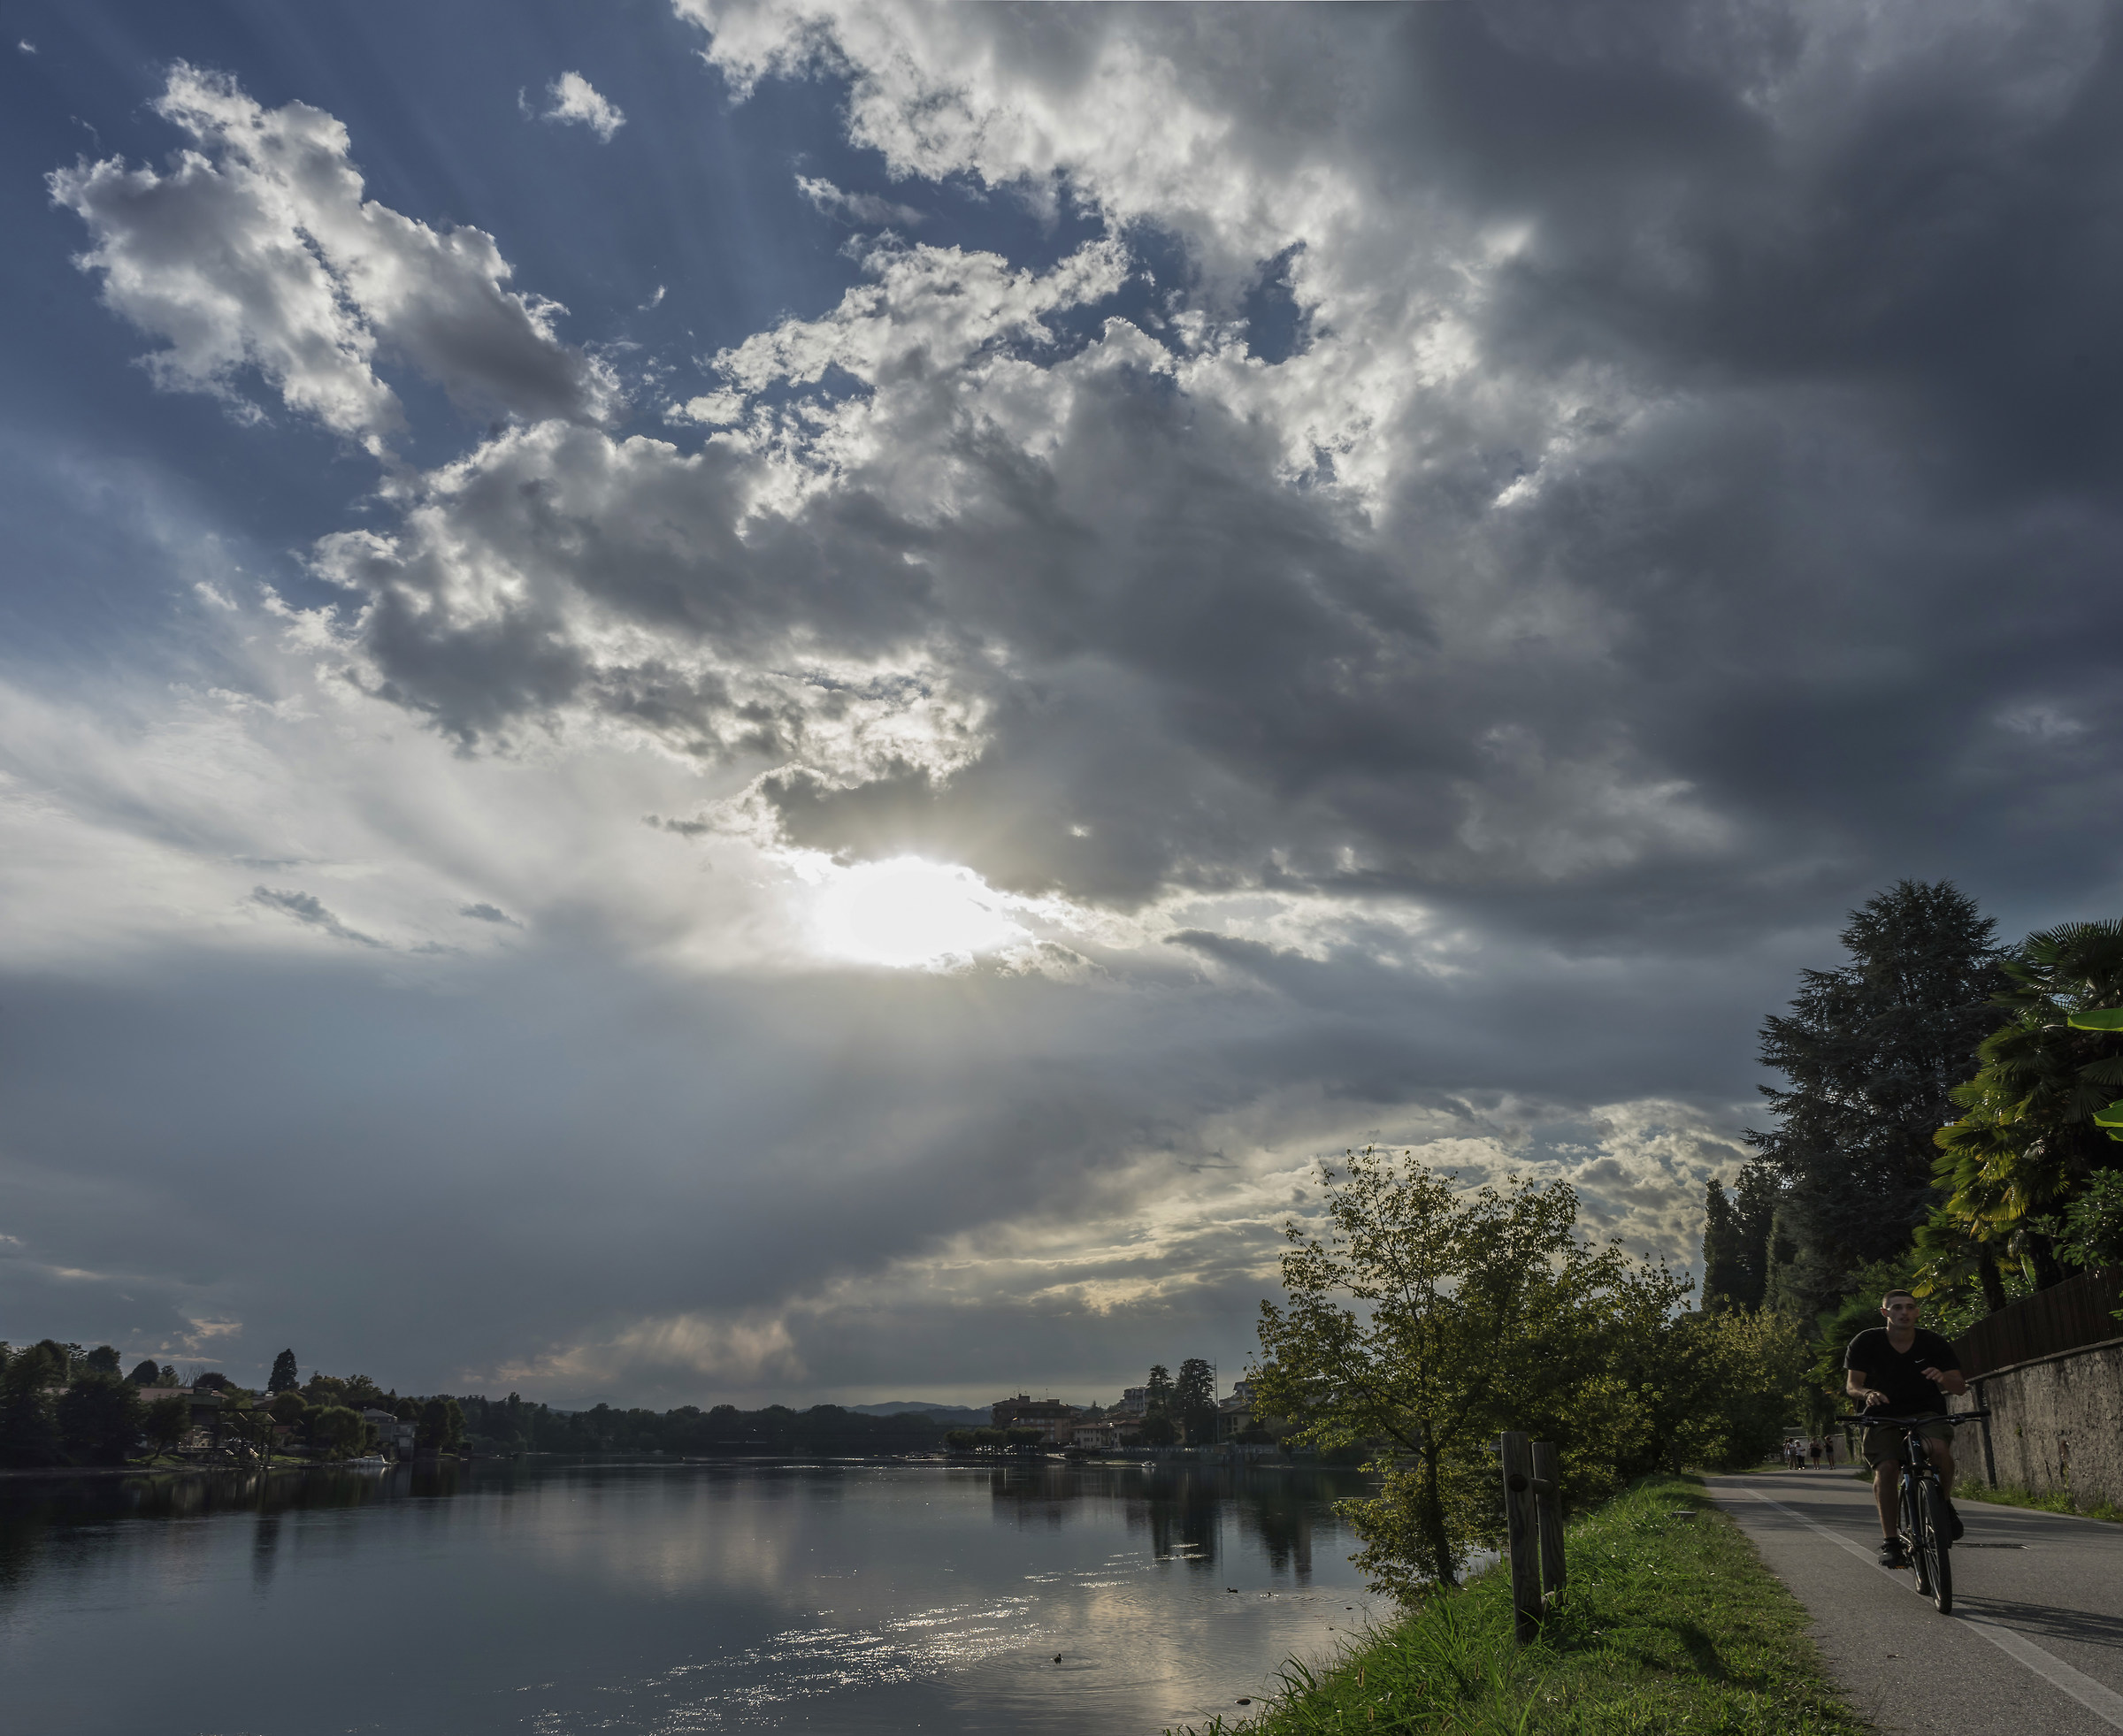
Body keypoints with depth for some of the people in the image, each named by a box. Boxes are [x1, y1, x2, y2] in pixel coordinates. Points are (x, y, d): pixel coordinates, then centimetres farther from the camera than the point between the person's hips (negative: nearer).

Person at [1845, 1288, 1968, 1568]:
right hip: (1884, 1415, 0)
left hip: (1927, 1413, 0)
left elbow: (1960, 1386, -5)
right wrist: (1868, 1393, -33)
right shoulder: (1866, 1342, -7)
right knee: (1885, 1468, -25)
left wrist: (1943, 1378, -29)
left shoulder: (1934, 1343, -4)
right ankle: (1890, 1540, -16)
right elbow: (1852, 1384, -9)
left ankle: (1944, 1503, -5)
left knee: (1939, 1447, -33)